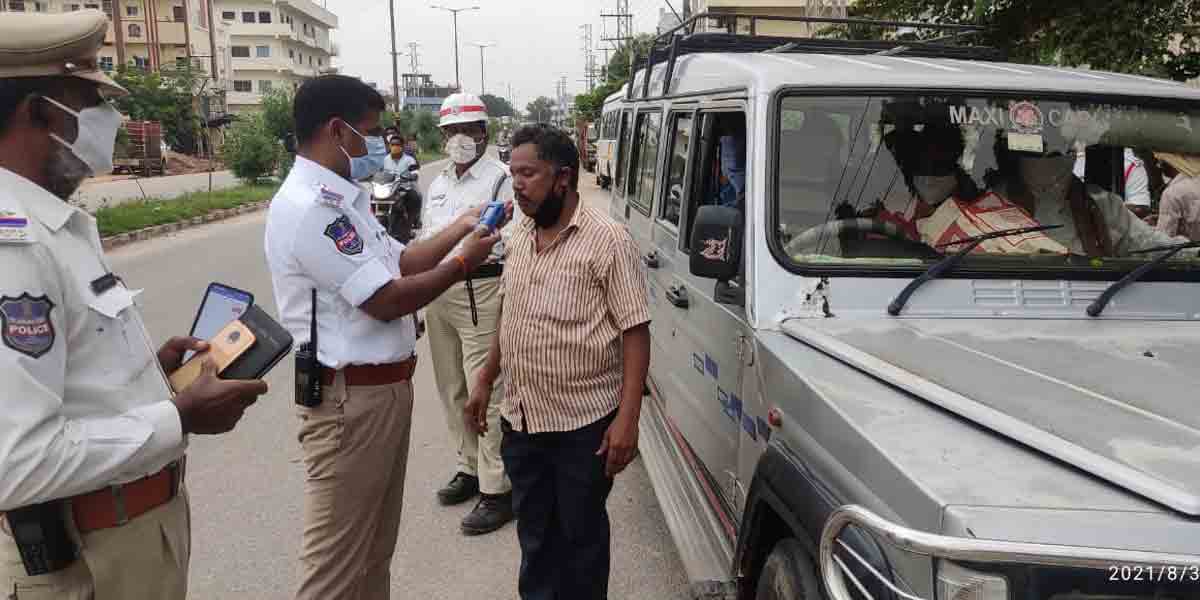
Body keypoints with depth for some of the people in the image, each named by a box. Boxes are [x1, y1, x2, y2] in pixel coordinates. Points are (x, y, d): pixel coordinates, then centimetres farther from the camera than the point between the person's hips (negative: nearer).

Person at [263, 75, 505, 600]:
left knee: (376, 545, 22)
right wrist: (463, 262, -9)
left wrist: (460, 227, 11)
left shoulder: (344, 198, 12)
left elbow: (398, 264, 17)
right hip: (350, 399, -10)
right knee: (338, 558, 2)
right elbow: (387, 300, -22)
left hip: (386, 387, 10)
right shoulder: (309, 207, -21)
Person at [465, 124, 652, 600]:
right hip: (520, 419, 6)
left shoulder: (608, 240, -14)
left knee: (580, 536, 11)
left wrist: (627, 418, -20)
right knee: (534, 535, 19)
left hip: (583, 424, -6)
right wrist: (485, 382, 15)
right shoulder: (519, 236, 8)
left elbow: (635, 333, -15)